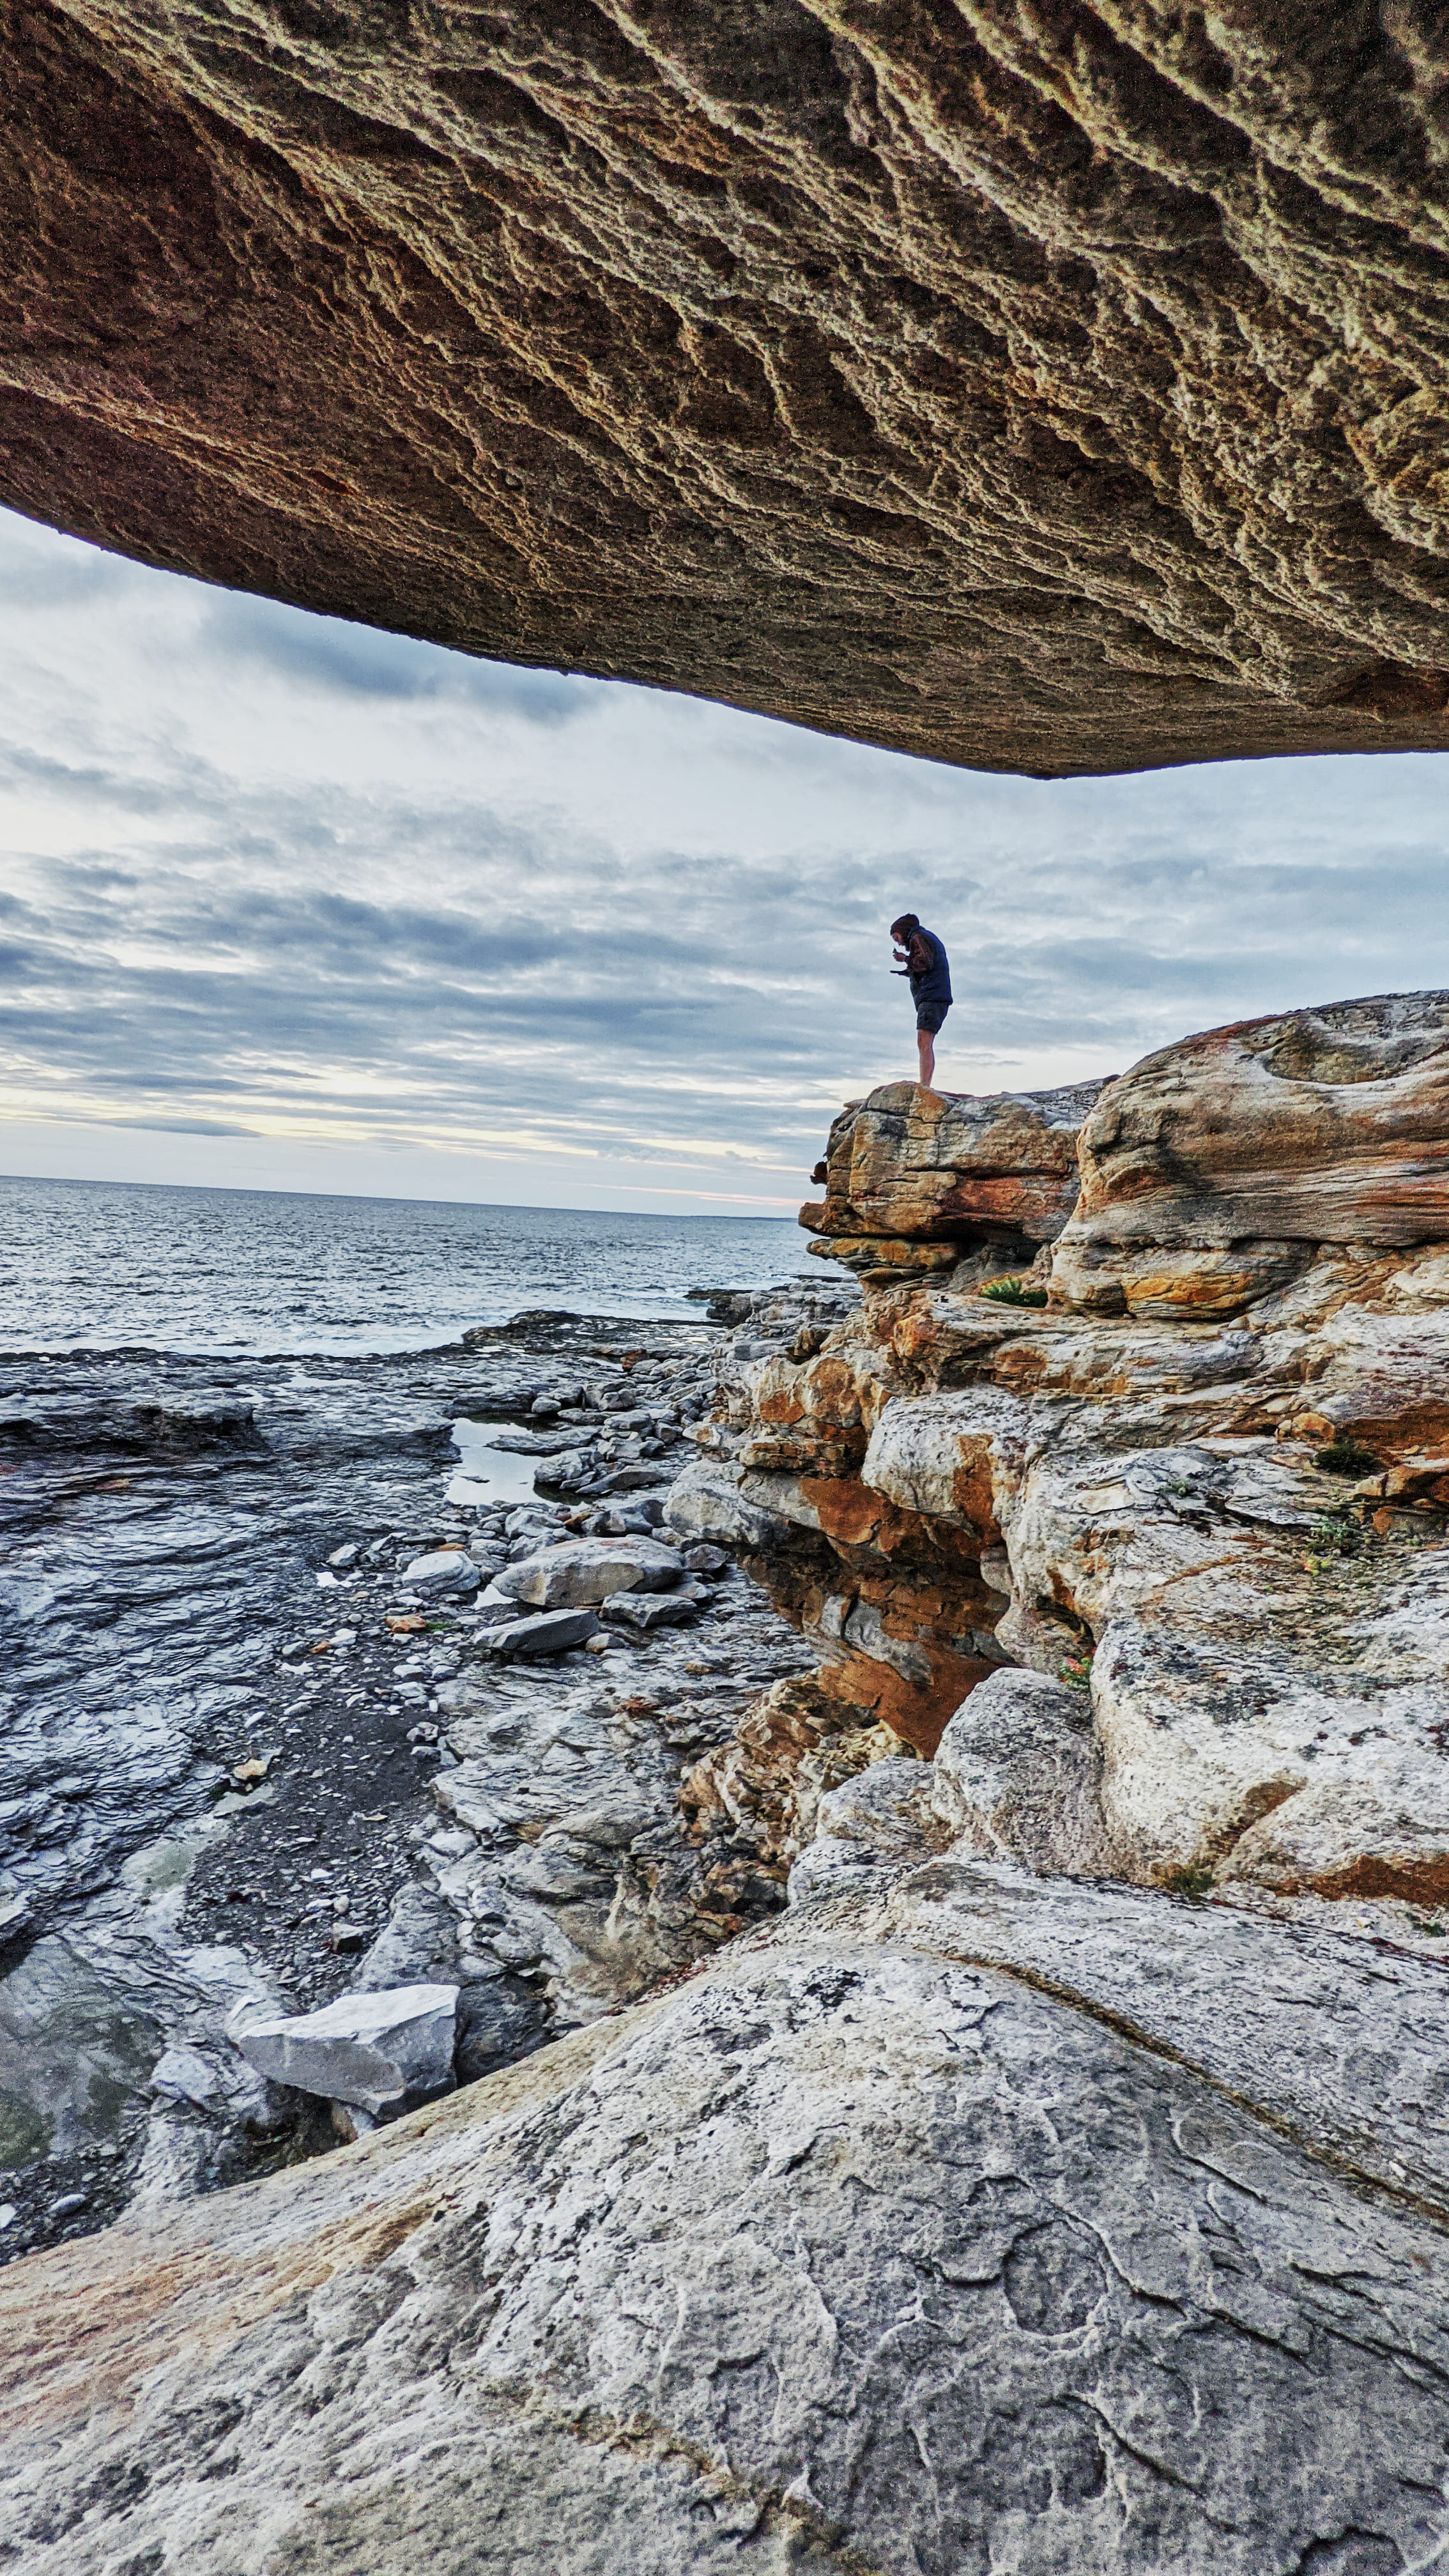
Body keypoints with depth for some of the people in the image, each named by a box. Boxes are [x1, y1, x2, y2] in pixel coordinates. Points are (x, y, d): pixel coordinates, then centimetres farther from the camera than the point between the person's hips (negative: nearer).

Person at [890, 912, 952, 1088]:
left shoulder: (918, 937, 2)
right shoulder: (931, 938, 31)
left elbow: (925, 962, -15)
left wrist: (905, 959, -2)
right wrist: (907, 971, 22)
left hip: (931, 996, -10)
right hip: (938, 997, 10)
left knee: (924, 1044, -20)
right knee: (926, 1046, 4)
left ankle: (924, 1088, -31)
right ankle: (926, 1088, -2)